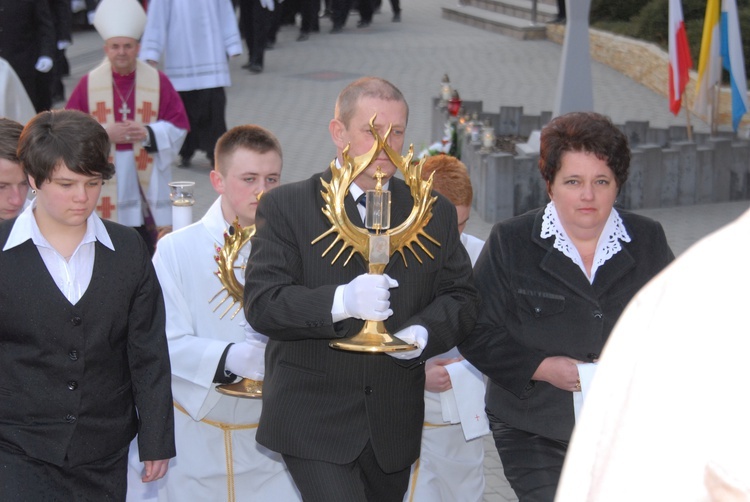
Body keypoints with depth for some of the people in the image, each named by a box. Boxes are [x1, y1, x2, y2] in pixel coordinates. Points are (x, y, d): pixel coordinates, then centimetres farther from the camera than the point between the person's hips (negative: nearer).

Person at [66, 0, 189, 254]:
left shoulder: (158, 81, 2)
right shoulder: (89, 84, 2)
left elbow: (178, 126, 2)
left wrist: (148, 133, -16)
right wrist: (105, 134, -12)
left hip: (147, 180, 0)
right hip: (106, 181, 0)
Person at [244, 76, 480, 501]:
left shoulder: (435, 213, 10)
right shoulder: (287, 207, -3)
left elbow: (461, 296, 8)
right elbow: (261, 304, -11)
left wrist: (423, 332, -15)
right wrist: (340, 302, -28)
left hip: (395, 429, 4)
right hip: (315, 423, -4)